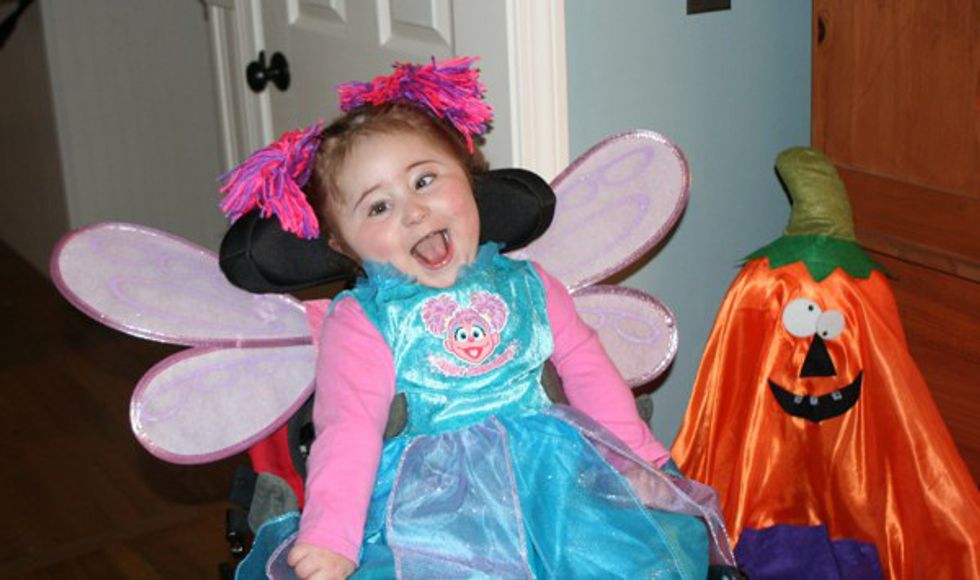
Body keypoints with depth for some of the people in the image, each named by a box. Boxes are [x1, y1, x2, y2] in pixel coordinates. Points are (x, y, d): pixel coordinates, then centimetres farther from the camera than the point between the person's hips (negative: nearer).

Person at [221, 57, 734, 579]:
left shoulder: (525, 286, 13)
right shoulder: (360, 321, 0)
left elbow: (588, 370, 18)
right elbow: (348, 427, -11)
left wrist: (637, 461, 12)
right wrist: (329, 537, -24)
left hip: (546, 471, 3)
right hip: (428, 493, -3)